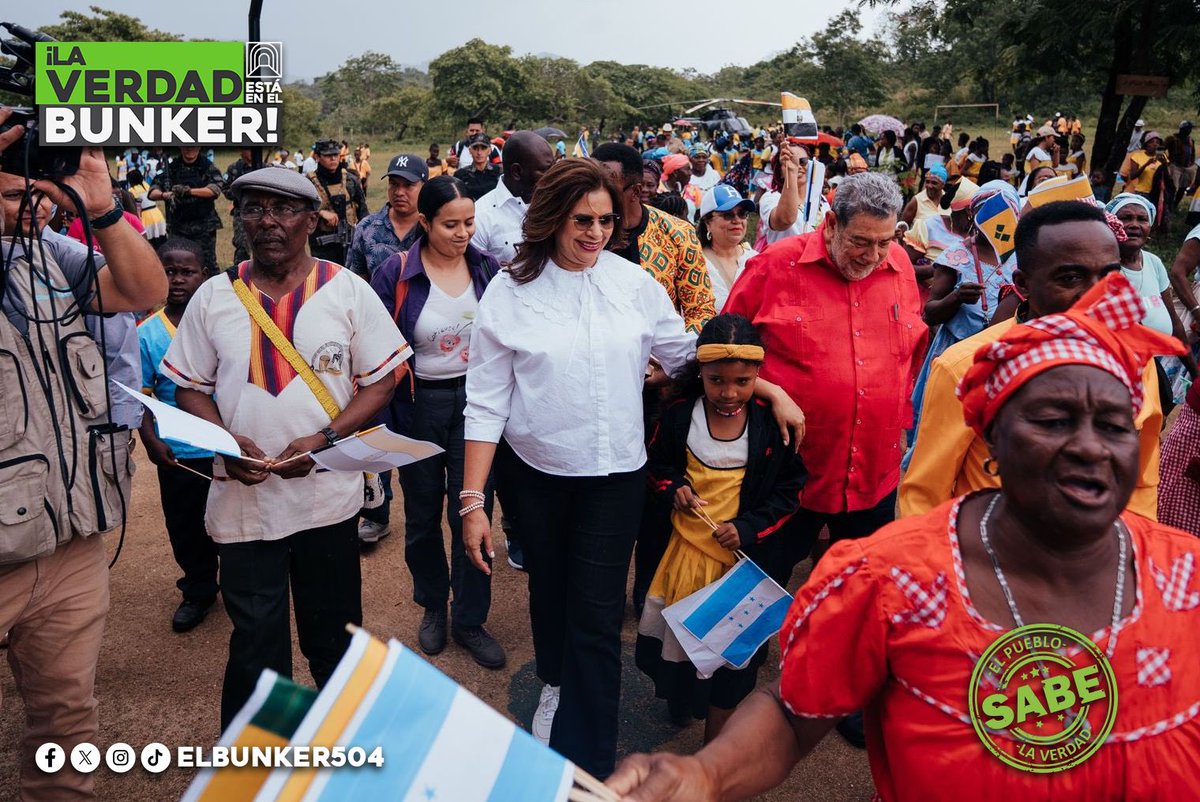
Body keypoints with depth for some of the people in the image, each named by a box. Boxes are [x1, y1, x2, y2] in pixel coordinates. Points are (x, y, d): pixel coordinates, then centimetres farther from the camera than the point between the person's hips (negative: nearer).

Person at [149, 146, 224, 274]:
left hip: (204, 227, -2)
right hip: (177, 227, 3)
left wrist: (188, 191, -24)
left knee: (207, 264, -2)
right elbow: (152, 193, 5)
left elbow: (215, 190, -13)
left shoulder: (208, 167, 4)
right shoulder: (171, 168, 10)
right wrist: (165, 195, -18)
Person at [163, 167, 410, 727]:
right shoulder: (214, 297, 3)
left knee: (333, 637, 14)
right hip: (243, 498, 1)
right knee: (255, 644, 7)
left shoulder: (347, 291, -2)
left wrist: (324, 438, -16)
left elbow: (381, 381, -2)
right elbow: (190, 387, 7)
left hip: (328, 495, 0)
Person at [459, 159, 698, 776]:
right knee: (549, 589, 21)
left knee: (597, 617, 0)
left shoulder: (634, 282, -4)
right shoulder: (510, 291, -7)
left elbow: (688, 356, 6)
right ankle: (554, 681, 51)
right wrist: (472, 500, -10)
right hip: (536, 471, 1)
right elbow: (486, 402, -7)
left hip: (616, 472, 0)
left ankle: (586, 762, 16)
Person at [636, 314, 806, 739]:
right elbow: (655, 463, 9)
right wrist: (672, 488, -12)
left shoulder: (771, 425, -10)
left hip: (743, 553, -1)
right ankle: (679, 699, 48)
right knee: (678, 634, 17)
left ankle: (714, 747, 26)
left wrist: (748, 528, -13)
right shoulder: (678, 416, -7)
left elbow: (790, 489, -2)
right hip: (686, 546, 1)